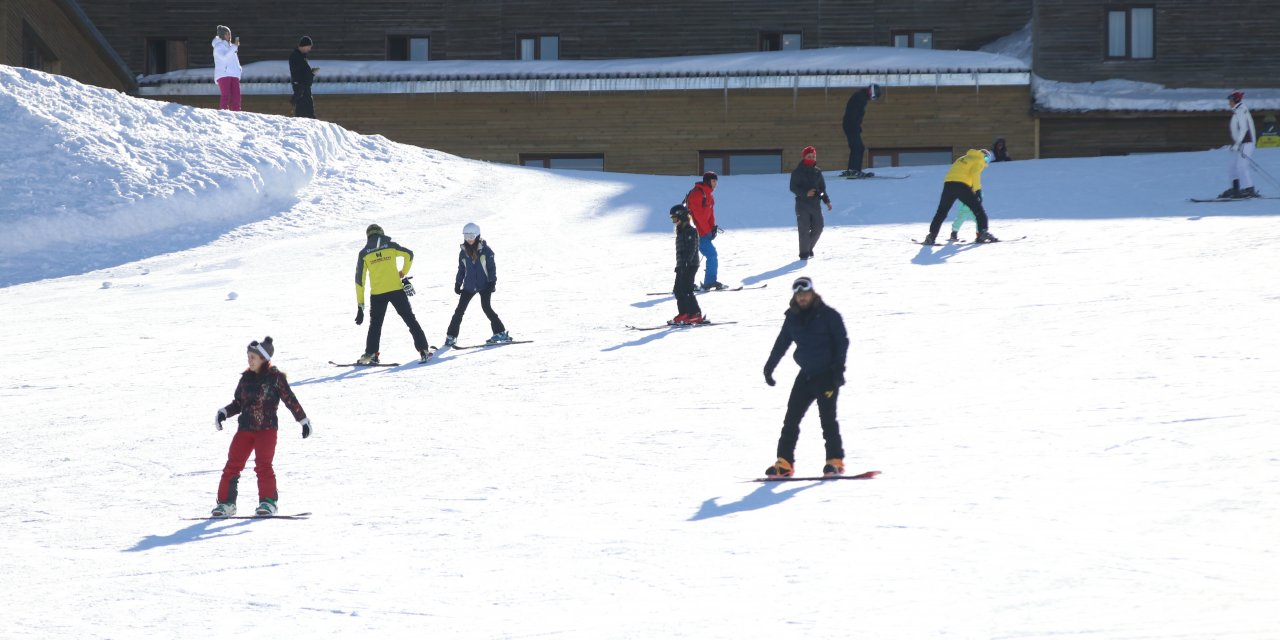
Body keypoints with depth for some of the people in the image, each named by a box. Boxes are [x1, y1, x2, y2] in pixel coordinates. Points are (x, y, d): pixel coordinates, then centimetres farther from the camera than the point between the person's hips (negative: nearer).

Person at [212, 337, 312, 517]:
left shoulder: (275, 377, -4)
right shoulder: (246, 378, 10)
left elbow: (290, 400, 0)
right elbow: (238, 403, 17)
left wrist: (304, 420, 1)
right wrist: (224, 412, 1)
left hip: (267, 428, -5)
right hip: (245, 428, 5)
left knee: (263, 465, -14)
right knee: (233, 464, -2)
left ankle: (268, 502, -4)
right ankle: (226, 502, 5)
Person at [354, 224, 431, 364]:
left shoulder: (364, 254, 3)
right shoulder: (391, 246, 3)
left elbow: (359, 279, 2)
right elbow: (409, 255, 5)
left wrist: (360, 305, 5)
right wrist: (403, 273, 19)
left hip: (377, 294, 0)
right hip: (396, 290, 0)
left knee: (375, 324, 16)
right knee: (410, 319, 7)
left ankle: (371, 354, 7)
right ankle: (424, 349, 2)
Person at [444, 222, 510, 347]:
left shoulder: (485, 250, -6)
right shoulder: (463, 252, 5)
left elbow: (492, 267, -4)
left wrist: (492, 282, -10)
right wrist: (458, 284, 11)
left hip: (484, 285, -4)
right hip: (469, 286, 4)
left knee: (486, 307, -14)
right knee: (460, 310, 0)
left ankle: (500, 333, -5)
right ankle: (451, 336, 6)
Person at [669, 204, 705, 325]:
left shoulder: (690, 231, -12)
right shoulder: (681, 231, 18)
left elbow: (691, 250, -19)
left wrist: (685, 263, -26)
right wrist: (679, 265, 22)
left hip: (690, 265, -10)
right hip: (682, 266, 10)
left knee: (686, 290, -11)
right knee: (678, 290, 8)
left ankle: (696, 314, -8)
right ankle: (683, 314, 13)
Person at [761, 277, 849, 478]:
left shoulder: (828, 315, -5)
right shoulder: (793, 318, 9)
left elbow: (842, 341, -5)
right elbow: (781, 344, 18)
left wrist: (839, 369, -14)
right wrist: (769, 368, 18)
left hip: (828, 375, -5)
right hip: (806, 374, 6)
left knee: (827, 417, -9)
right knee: (791, 417, 1)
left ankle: (835, 461, -2)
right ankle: (785, 462, 4)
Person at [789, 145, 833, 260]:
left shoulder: (817, 172, 12)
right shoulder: (797, 172, -2)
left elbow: (822, 188, 18)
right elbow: (793, 187, -7)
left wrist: (827, 200, 6)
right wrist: (805, 193, -21)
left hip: (816, 204, 5)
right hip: (802, 204, -5)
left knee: (818, 228, 2)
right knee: (804, 229, -7)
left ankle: (809, 248, 23)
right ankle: (804, 253, 1)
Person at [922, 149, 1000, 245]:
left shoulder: (964, 158, 31)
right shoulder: (979, 161, 10)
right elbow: (975, 174, -8)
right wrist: (977, 190, -11)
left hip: (948, 183, 6)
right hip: (962, 185, -6)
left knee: (942, 212, 11)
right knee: (978, 209, 3)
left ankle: (932, 235, 5)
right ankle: (983, 232, -7)